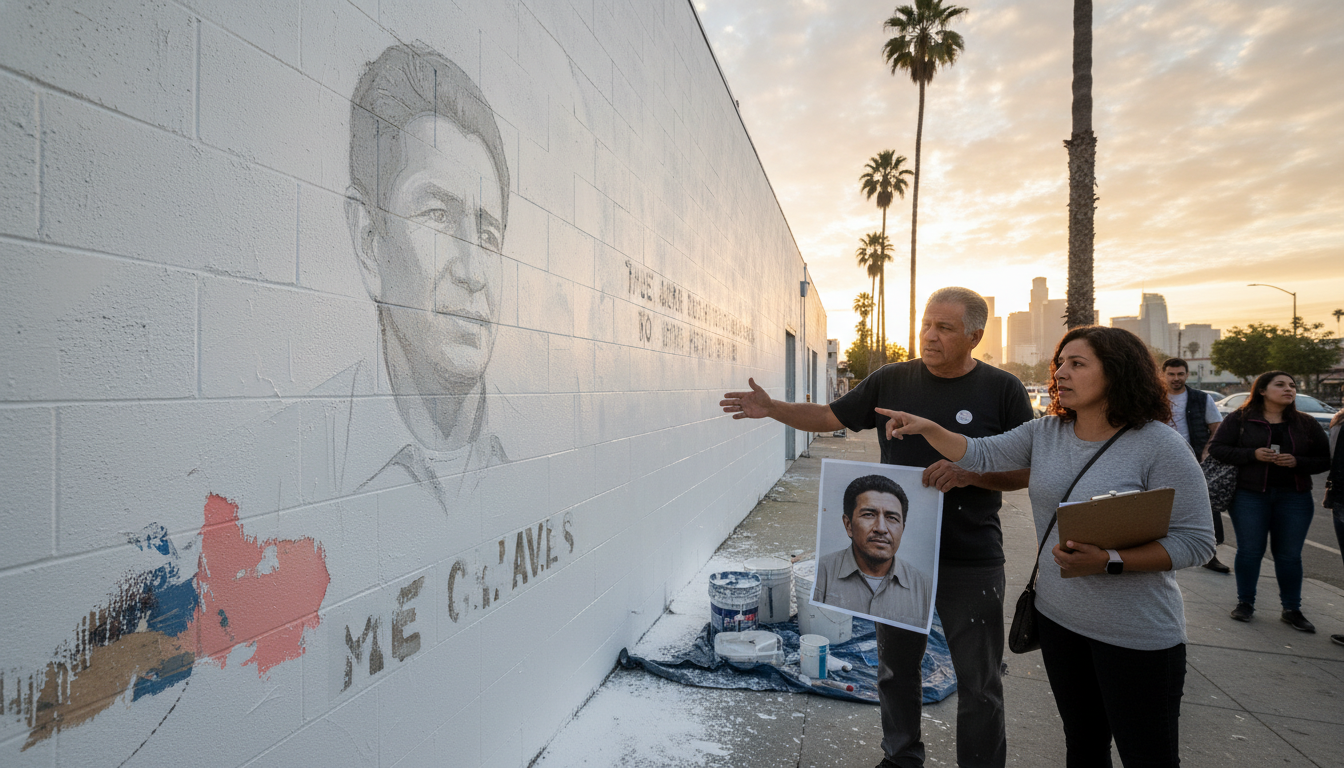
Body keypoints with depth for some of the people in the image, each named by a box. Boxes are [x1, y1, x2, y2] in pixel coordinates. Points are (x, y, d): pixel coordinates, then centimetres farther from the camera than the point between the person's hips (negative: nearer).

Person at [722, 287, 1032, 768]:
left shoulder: (1002, 390, -6)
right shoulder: (891, 380, 0)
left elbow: (1028, 472, -3)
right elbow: (829, 417, 6)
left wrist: (969, 474, -21)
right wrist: (771, 409, -6)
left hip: (970, 564, -3)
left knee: (979, 683, 11)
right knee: (895, 668, 19)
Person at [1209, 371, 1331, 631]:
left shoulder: (1306, 423, 8)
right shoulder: (1240, 419, -1)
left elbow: (1326, 459, 6)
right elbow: (1216, 449, -5)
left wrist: (1298, 462, -14)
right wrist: (1253, 455, -17)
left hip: (1295, 497, 3)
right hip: (1250, 495, -2)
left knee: (1290, 554, 7)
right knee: (1249, 551, 4)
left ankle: (1292, 610, 20)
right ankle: (1245, 603, 18)